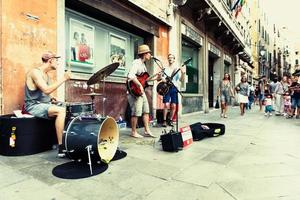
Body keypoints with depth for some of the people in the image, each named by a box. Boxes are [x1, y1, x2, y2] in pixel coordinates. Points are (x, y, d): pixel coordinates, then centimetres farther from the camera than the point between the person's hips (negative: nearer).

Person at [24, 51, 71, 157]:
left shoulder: (46, 74, 14)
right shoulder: (35, 71, -14)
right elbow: (46, 90, -29)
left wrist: (51, 98, 5)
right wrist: (63, 79, -26)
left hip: (44, 104, 9)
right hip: (34, 106, -9)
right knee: (61, 111, -30)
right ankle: (61, 148, -28)